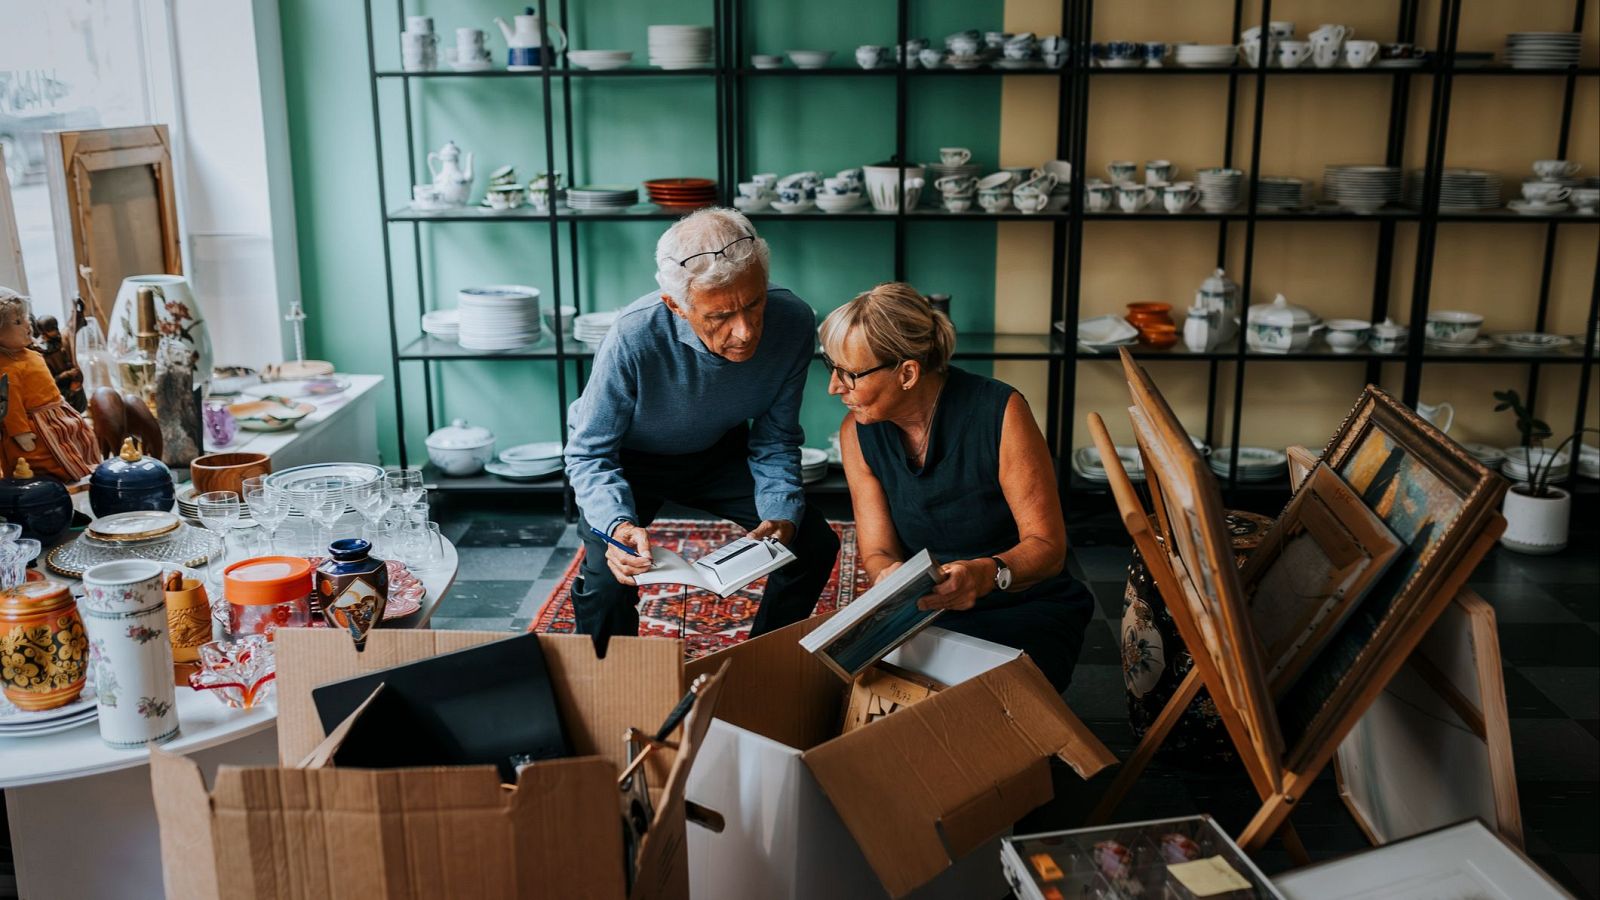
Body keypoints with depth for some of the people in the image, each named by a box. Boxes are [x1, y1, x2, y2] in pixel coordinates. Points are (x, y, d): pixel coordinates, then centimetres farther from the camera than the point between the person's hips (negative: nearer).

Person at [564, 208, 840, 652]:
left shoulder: (793, 323, -27)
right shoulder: (635, 337, -37)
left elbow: (774, 442, -10)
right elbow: (589, 454, -24)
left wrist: (782, 515, -27)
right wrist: (617, 523, -43)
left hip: (718, 451, 4)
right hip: (629, 460, -3)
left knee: (814, 543, -6)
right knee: (608, 584, -25)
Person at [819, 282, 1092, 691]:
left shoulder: (999, 412, -20)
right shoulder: (858, 432, -6)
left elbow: (1047, 546, -18)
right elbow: (877, 552, -4)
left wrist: (988, 574, -39)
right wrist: (889, 574, -29)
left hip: (1029, 609, -3)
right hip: (928, 610, 4)